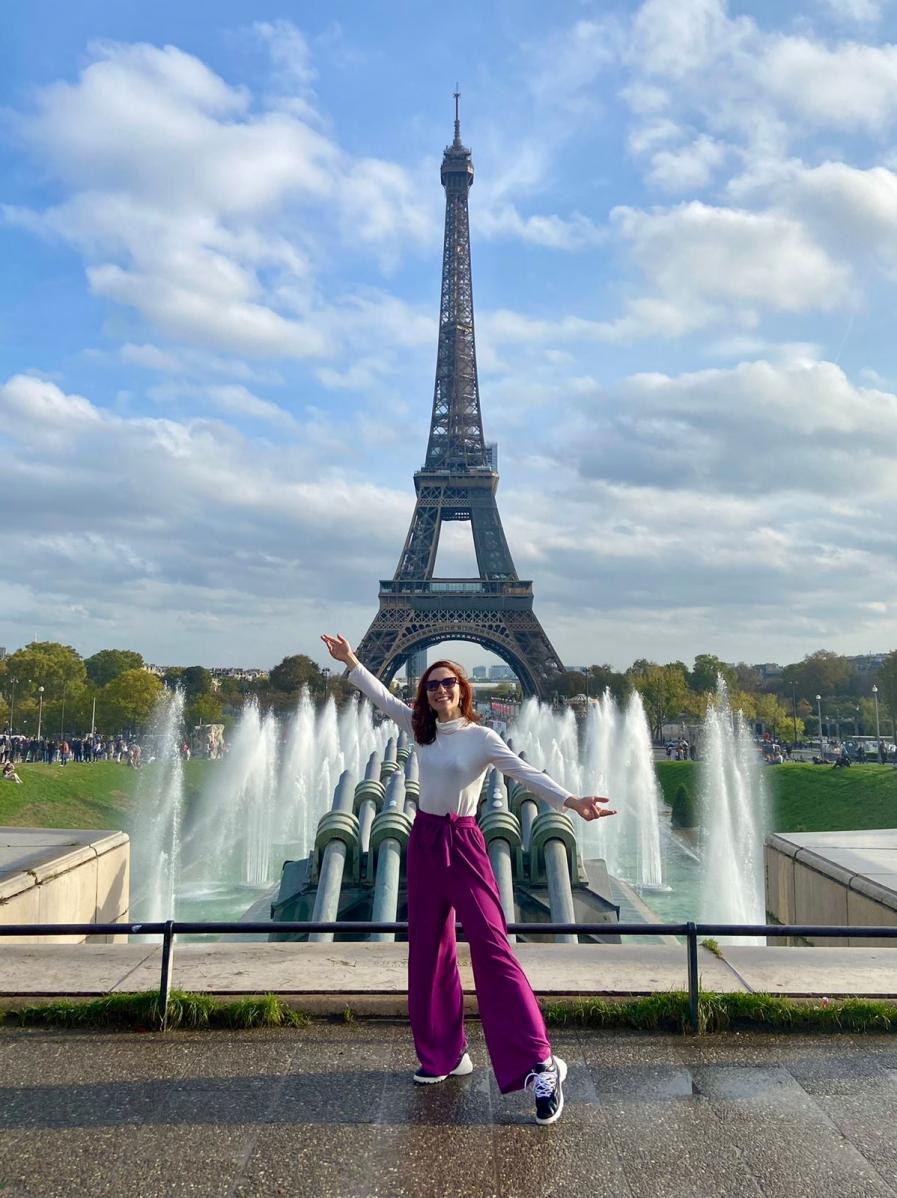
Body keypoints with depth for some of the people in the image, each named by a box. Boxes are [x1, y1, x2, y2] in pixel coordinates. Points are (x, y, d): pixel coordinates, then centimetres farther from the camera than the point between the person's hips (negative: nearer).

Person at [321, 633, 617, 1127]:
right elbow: (383, 697, 15)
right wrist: (350, 662, 14)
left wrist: (570, 801, -35)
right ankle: (444, 1053, 27)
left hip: (463, 845, -6)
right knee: (428, 950, 12)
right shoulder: (421, 729, 5)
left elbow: (525, 773, -21)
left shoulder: (482, 738, -10)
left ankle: (539, 1064, -8)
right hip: (423, 841, 6)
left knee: (491, 947, -12)